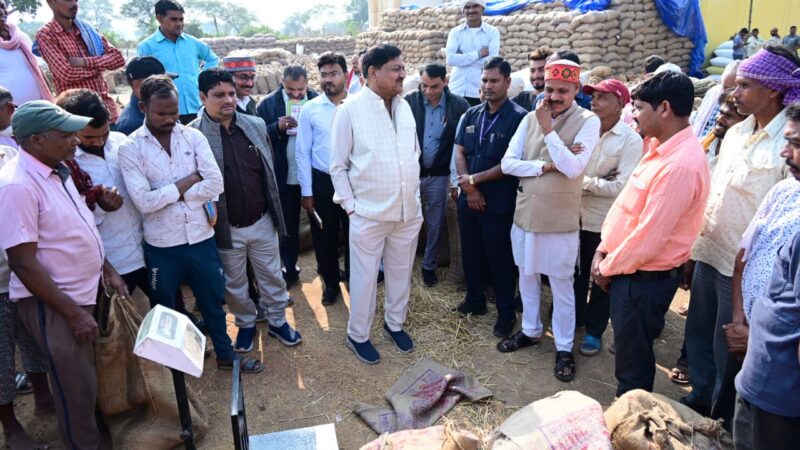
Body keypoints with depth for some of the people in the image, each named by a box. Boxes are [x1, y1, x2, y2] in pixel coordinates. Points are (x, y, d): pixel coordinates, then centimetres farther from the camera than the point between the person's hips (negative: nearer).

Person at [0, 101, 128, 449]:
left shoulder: (56, 171, 4)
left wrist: (106, 269, 12)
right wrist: (73, 313, -21)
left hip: (84, 293, 8)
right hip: (53, 306, -8)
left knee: (91, 381, 23)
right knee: (76, 390, 6)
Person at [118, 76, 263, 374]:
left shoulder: (193, 136, -2)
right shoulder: (130, 148, -9)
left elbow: (215, 184, -12)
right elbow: (144, 202, -20)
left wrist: (169, 193, -13)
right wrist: (188, 181, -14)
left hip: (201, 237, 2)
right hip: (162, 244, -2)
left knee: (212, 299, 19)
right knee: (165, 308, 17)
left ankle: (225, 355, 39)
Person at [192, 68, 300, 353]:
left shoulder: (256, 125, 0)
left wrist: (275, 210, 11)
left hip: (262, 222, 3)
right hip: (226, 228, -3)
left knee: (272, 275, 17)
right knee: (234, 283, 16)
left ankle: (277, 321, 38)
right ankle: (246, 323, 40)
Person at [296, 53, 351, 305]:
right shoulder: (310, 109, -1)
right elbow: (302, 152, 1)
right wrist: (306, 191, -1)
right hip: (322, 181, 1)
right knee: (324, 237, 12)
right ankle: (331, 283, 33)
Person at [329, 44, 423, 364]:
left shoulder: (404, 106, 6)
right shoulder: (350, 109, -10)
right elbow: (338, 165, -6)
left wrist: (414, 193, 11)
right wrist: (350, 205, -8)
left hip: (408, 211, 5)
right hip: (369, 213, -5)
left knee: (401, 272, 17)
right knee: (365, 277, 7)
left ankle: (395, 324, 39)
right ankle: (357, 335, 27)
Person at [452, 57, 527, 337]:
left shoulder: (519, 118, -11)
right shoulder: (471, 115, 7)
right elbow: (459, 152, 5)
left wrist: (474, 179, -11)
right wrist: (468, 188, -8)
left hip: (499, 203, -5)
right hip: (468, 198, 5)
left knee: (500, 258, 6)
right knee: (471, 253, 16)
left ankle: (506, 311, 23)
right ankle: (475, 300, 35)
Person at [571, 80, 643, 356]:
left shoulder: (631, 140, -12)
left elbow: (622, 187, -19)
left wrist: (584, 181, -14)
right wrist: (597, 181, -15)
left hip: (605, 221, -4)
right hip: (577, 215, 4)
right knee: (576, 273, 18)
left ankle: (594, 331, 28)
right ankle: (575, 319, 38)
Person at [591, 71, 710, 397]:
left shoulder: (681, 165, -26)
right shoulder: (659, 147, 5)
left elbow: (648, 236, -24)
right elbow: (625, 203, 11)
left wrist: (608, 268, -11)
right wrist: (604, 250, 5)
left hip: (646, 279, -9)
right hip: (630, 271, 9)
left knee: (633, 363, 10)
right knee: (628, 348, 24)